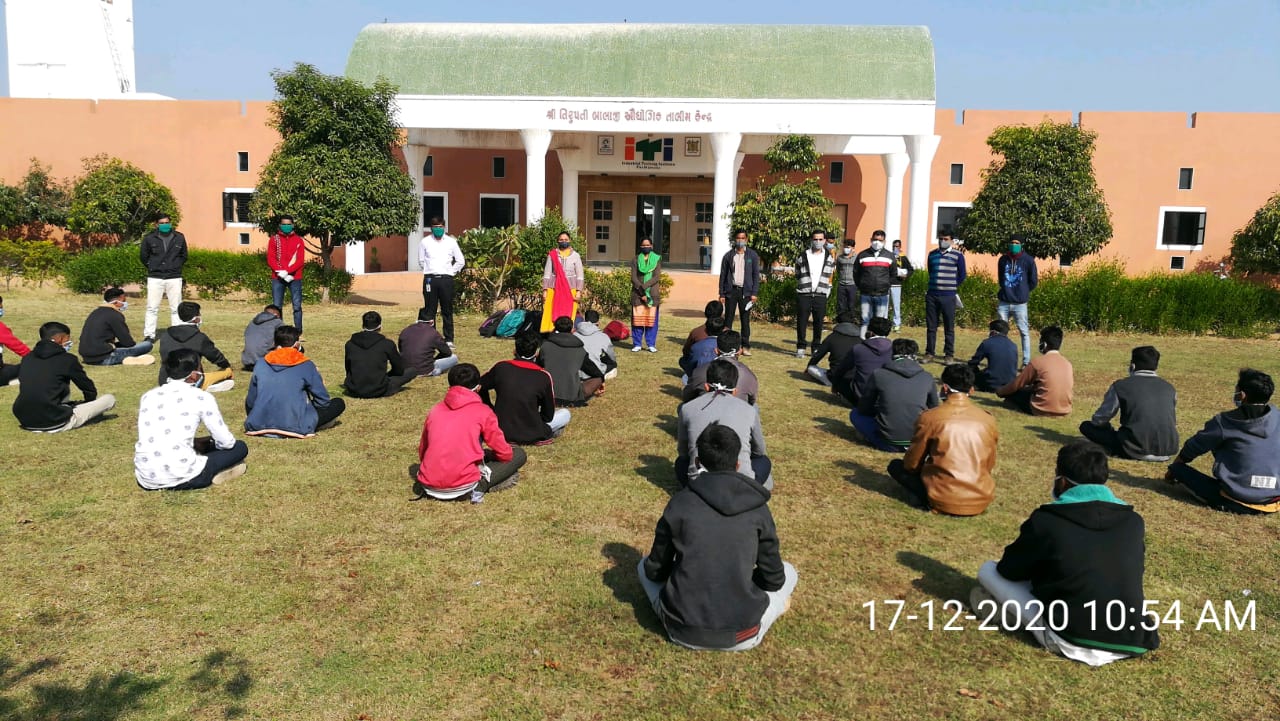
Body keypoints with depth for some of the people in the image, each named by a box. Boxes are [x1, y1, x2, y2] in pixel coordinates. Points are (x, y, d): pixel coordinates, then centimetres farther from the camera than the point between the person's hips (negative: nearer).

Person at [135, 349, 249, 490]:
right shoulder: (201, 397, -2)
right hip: (181, 479, -5)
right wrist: (206, 444, 25)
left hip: (146, 480, 6)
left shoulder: (147, 396, 13)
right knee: (240, 447, 14)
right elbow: (226, 442, 2)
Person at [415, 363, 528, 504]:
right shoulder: (483, 412, 2)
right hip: (464, 485, -4)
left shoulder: (435, 409, 13)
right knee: (519, 453, 12)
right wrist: (486, 455, 29)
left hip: (429, 486, 4)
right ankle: (480, 486, -5)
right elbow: (505, 453, 6)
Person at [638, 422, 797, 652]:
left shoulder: (680, 502, -5)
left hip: (683, 632, 0)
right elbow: (774, 578, 4)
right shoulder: (757, 507, -4)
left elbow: (656, 570, 5)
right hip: (742, 635, 0)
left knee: (645, 566, 26)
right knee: (788, 572, 25)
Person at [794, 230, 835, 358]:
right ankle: (800, 348, 8)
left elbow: (830, 275, 19)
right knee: (801, 322, -1)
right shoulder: (802, 257, 4)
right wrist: (801, 287, 10)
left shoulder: (829, 258, 8)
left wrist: (827, 290, 13)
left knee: (819, 323, 3)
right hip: (803, 295, -1)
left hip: (821, 295, 1)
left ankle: (816, 348, 13)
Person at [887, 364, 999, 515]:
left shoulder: (929, 417, -9)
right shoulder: (988, 420, 2)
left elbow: (912, 464, 0)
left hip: (943, 501, -7)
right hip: (981, 500, 7)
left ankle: (931, 500, -5)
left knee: (895, 465, 14)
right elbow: (989, 464, 14)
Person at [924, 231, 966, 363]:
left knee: (949, 328, 1)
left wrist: (952, 287, 11)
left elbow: (962, 275, 6)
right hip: (932, 295, 3)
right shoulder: (932, 255, 10)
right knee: (931, 327, 6)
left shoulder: (957, 255, 0)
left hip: (948, 297, -3)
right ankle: (929, 353, 12)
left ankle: (949, 355, 7)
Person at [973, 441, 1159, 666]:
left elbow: (1009, 570, 5)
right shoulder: (1134, 521, 4)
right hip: (1131, 645, 4)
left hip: (1070, 643, -4)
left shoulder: (1045, 520, -10)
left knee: (988, 570, 8)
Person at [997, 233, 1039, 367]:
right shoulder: (1003, 260, 6)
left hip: (1020, 304, -3)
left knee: (1024, 332, 1)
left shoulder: (1028, 260, -4)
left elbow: (1033, 282, 3)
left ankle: (1026, 362, 5)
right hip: (1003, 303, 3)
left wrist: (1023, 293, 10)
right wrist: (1007, 292, 14)